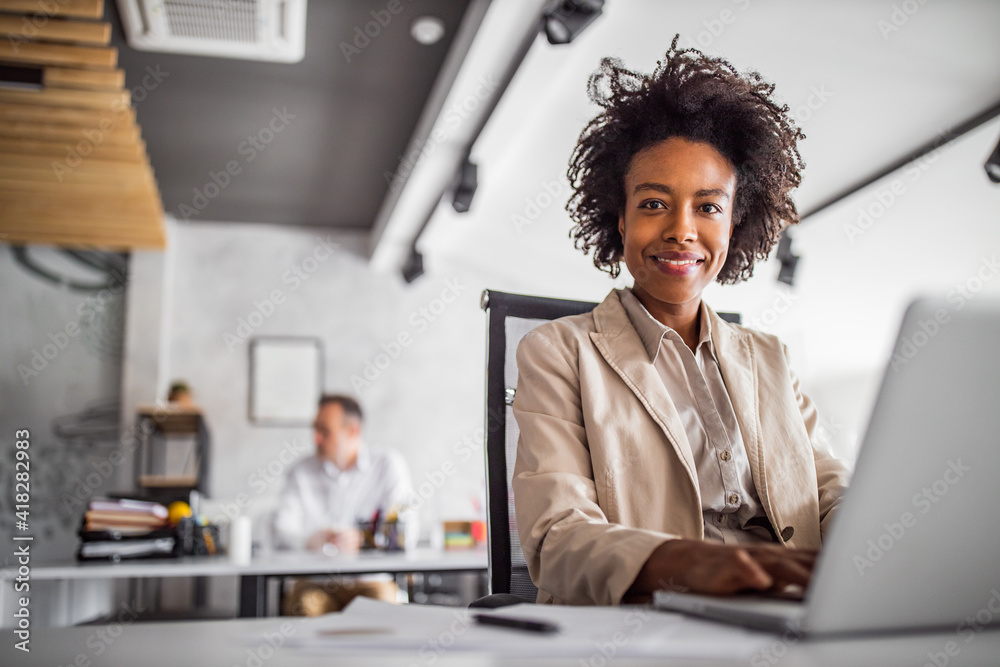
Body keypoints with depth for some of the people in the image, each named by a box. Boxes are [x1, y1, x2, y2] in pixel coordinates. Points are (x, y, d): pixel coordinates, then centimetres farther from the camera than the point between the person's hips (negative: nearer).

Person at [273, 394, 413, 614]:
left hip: (371, 581, -1)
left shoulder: (389, 464, 3)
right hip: (315, 583, 1)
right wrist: (315, 541, -21)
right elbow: (282, 532, 0)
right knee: (305, 605, -31)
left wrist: (362, 540, -23)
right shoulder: (302, 472, 10)